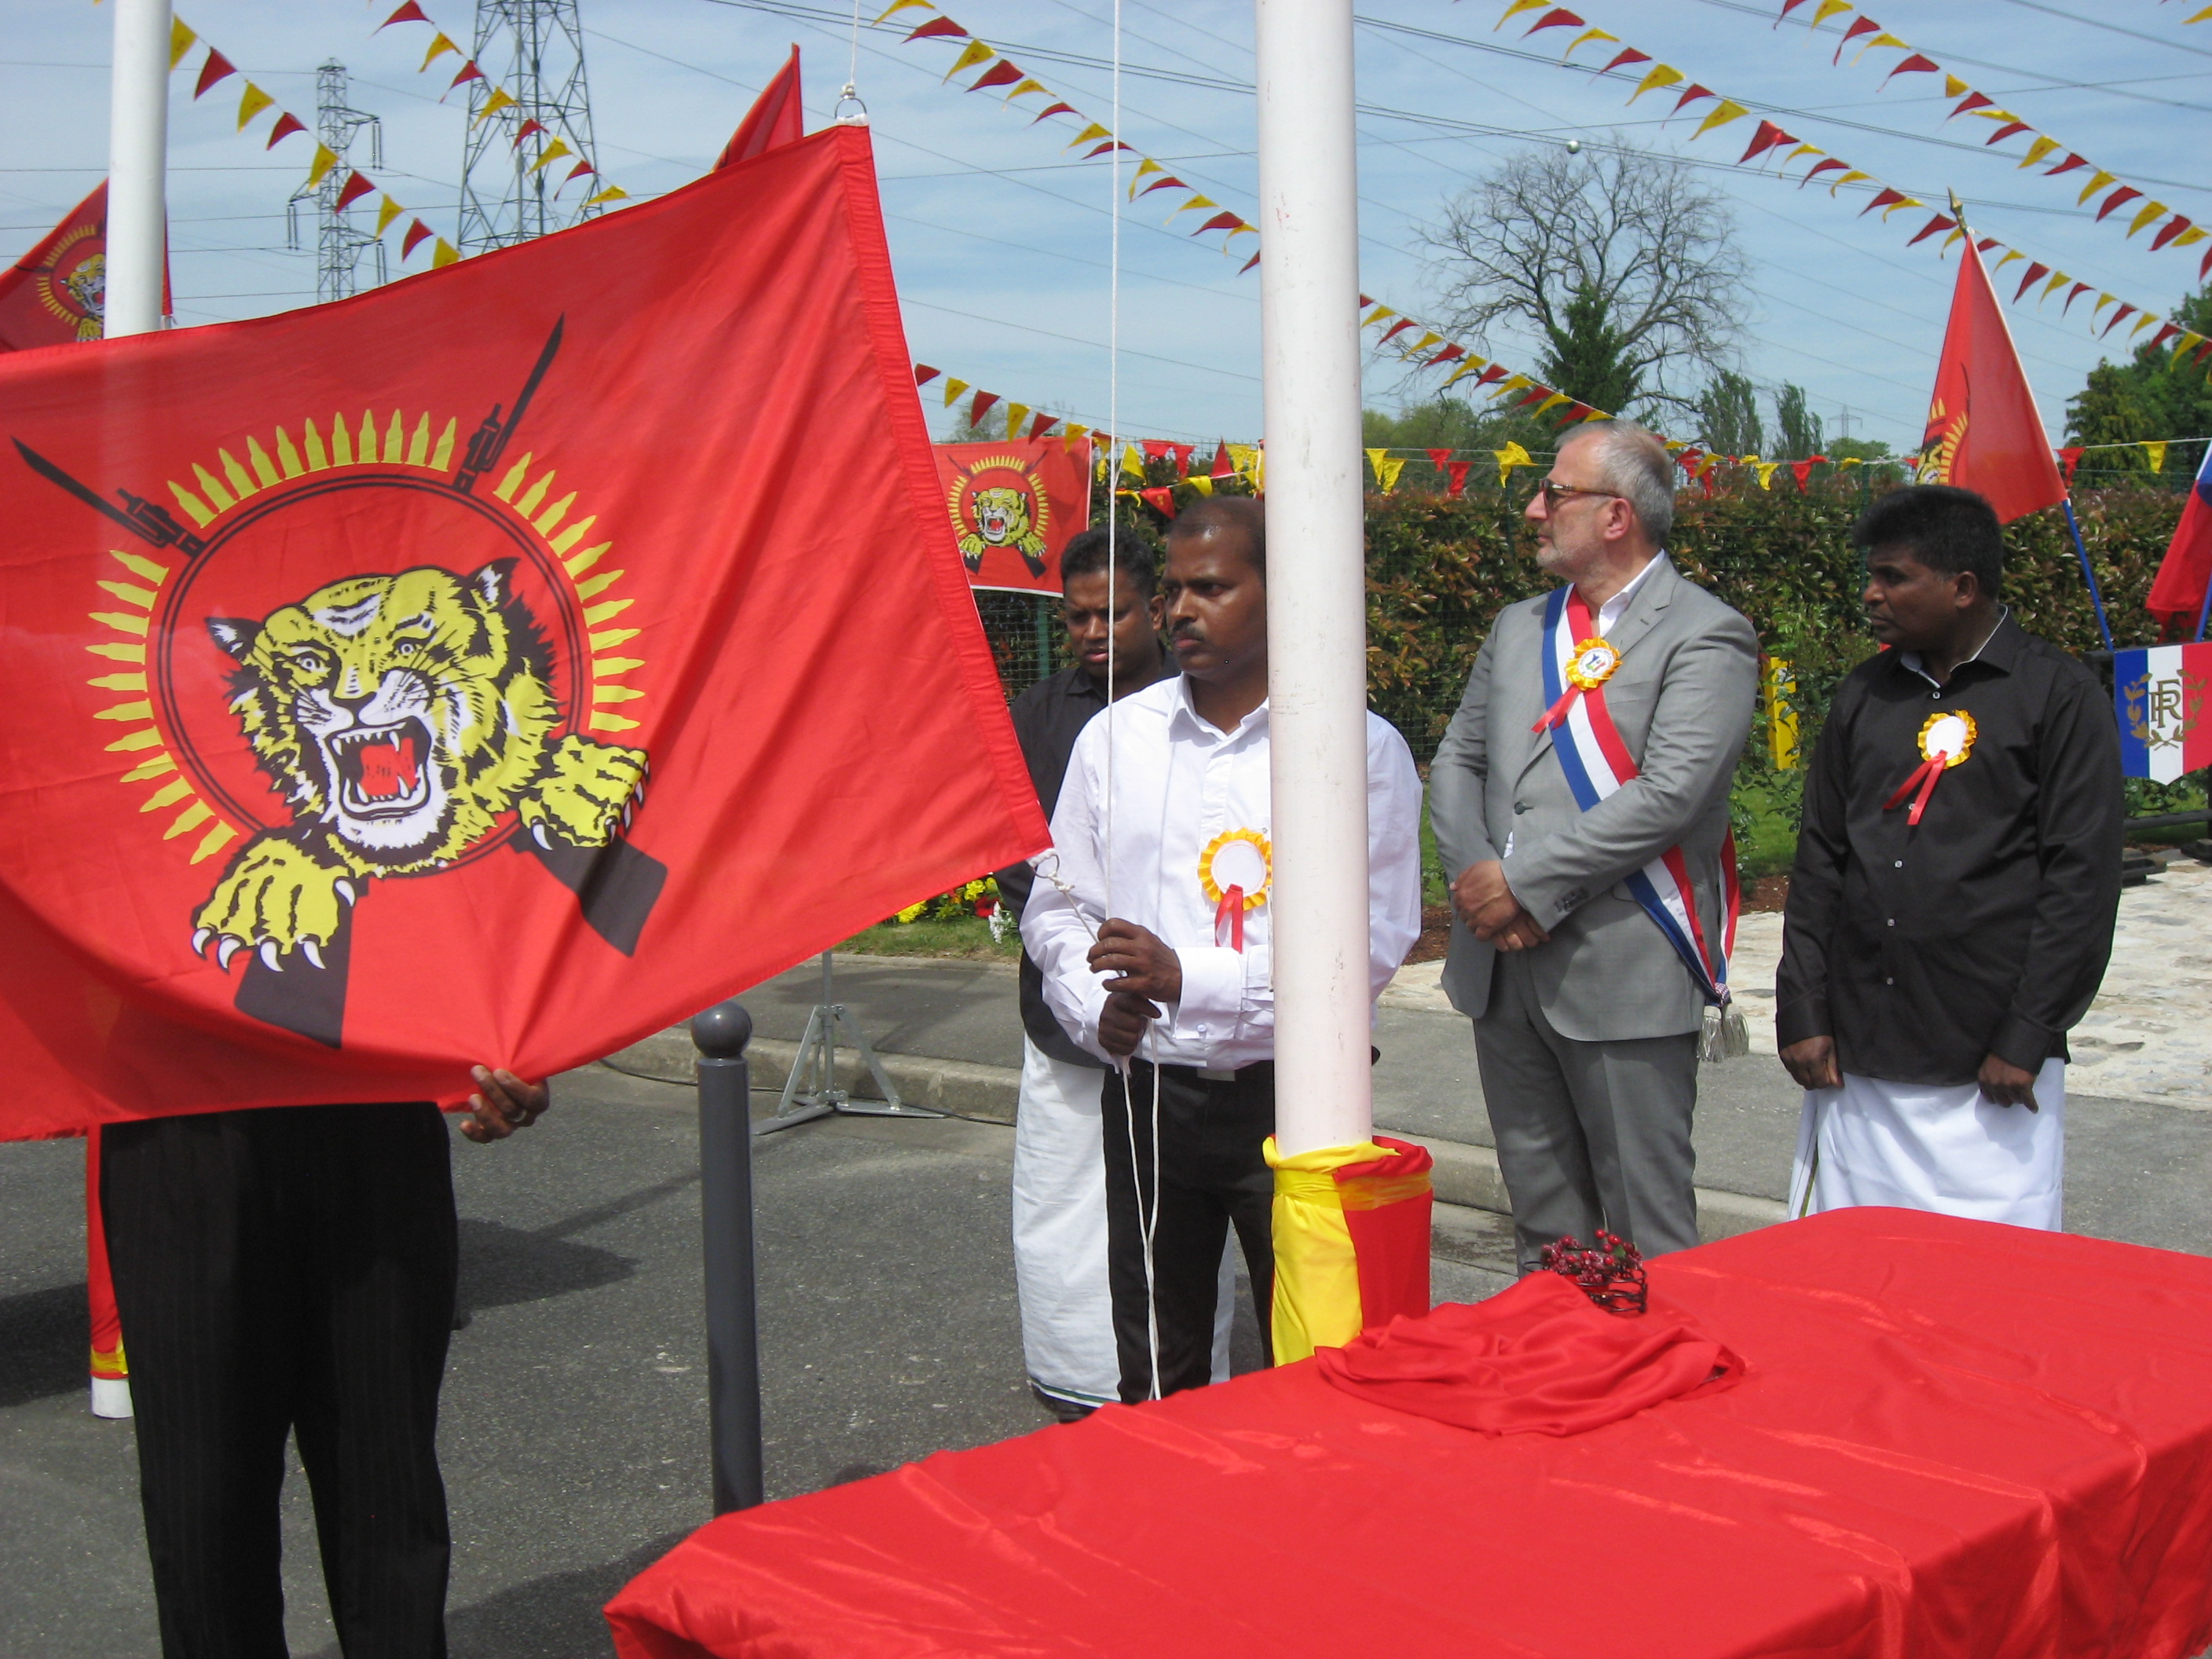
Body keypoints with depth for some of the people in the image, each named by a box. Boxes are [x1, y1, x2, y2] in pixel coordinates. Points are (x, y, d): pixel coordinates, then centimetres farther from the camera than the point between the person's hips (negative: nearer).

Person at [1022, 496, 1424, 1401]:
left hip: (1287, 1094, -3)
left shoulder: (1360, 747, -6)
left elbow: (1372, 941, -13)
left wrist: (1191, 978, -20)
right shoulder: (1116, 736, 7)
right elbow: (1054, 907, 13)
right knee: (1156, 1378, 14)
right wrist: (1095, 1010, -7)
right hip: (1147, 1093, 4)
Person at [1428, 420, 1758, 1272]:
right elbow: (1455, 761, 14)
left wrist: (1525, 882, -16)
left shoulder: (1706, 637, -7)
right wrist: (1476, 875, -5)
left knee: (1644, 1232, 0)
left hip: (1624, 973, -7)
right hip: (1502, 964, 7)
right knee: (1541, 1215, 15)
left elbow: (1668, 794, -18)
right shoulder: (1518, 628, 17)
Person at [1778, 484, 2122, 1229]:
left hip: (1987, 1069, -4)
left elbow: (2083, 879, -5)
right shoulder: (1864, 696, 12)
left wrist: (2028, 1038, -9)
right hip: (1854, 1062, 5)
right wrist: (1801, 1011, 5)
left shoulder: (2058, 695, -2)